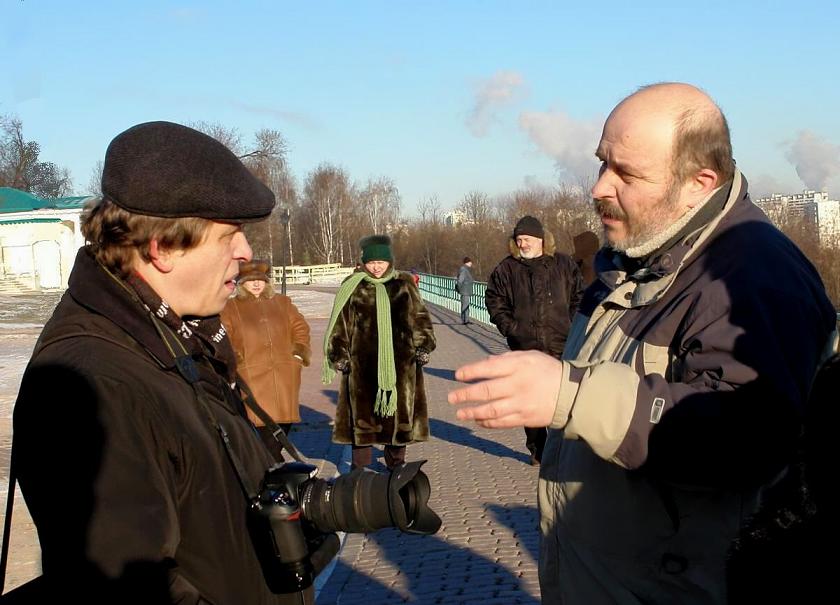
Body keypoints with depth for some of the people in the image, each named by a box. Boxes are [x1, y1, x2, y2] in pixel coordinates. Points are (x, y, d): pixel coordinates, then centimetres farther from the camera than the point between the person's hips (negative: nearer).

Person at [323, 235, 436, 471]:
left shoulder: (404, 285, 7)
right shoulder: (353, 287, 2)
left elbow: (420, 318, 13)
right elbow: (340, 323, 5)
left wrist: (423, 346, 3)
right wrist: (339, 354, 0)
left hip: (400, 363, 2)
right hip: (363, 363, -1)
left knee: (400, 412, 8)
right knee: (363, 411, 2)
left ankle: (396, 464, 23)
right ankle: (360, 466, 14)